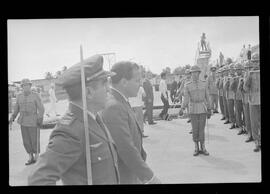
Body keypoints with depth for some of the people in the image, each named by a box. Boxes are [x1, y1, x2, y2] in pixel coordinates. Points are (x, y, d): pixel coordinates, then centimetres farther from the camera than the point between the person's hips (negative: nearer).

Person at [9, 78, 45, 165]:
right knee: (26, 141, 8)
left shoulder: (35, 96, -8)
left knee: (34, 140, 2)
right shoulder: (19, 96, 5)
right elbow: (16, 108, 13)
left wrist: (40, 119, -17)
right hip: (23, 122, 4)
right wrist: (12, 118, 3)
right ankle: (31, 158, 21)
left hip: (32, 122, -4)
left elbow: (41, 109, -8)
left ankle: (36, 157, 18)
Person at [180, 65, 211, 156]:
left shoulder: (204, 83, 2)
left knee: (201, 128, -1)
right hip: (193, 110, -1)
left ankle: (203, 148, 8)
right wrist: (182, 108, -25)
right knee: (195, 129, 2)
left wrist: (209, 109, 10)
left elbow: (207, 97, 9)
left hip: (202, 109, 1)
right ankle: (196, 148, 13)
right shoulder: (187, 85, -3)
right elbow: (186, 99, -7)